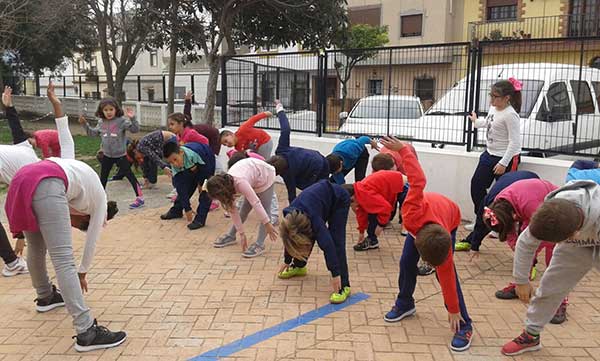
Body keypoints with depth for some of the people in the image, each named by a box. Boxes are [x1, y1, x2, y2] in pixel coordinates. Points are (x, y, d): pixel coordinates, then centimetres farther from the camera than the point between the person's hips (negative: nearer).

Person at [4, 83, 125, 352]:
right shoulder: (99, 201, 22)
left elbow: (66, 140, 38)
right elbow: (91, 240, 28)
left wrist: (55, 103, 32)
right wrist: (83, 272, 41)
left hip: (21, 181, 8)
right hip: (47, 186, -8)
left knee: (37, 248, 26)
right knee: (63, 260, -13)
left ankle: (45, 296, 48)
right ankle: (87, 332, -16)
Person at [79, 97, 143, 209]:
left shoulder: (121, 121, -12)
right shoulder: (101, 123, 5)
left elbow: (135, 129, -19)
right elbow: (93, 133, 18)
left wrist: (132, 118, -33)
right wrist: (84, 124, 9)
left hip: (120, 155, -5)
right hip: (107, 155, 6)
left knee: (130, 175, -2)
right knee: (103, 177, 15)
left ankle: (140, 198, 3)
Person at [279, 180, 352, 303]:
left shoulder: (313, 218, -37)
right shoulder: (289, 217, -17)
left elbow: (327, 245, -39)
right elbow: (290, 238, 1)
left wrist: (335, 274, -38)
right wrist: (287, 261, 13)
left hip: (339, 200, -7)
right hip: (321, 195, 7)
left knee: (336, 242, -16)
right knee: (307, 237, 5)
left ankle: (343, 286, -15)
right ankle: (298, 266, 29)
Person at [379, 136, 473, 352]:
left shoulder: (443, 242, -40)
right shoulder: (412, 212, -46)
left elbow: (447, 277, -28)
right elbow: (418, 180, -40)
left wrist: (453, 311, -18)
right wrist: (402, 149, -33)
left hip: (450, 220, -3)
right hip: (421, 219, 3)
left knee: (445, 271, -14)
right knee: (407, 262, -1)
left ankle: (463, 324, -5)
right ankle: (405, 304, 20)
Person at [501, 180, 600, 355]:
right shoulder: (551, 215, -31)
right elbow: (525, 243, -13)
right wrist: (521, 280, -4)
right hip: (577, 245, 3)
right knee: (549, 287, 3)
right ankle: (531, 335, 22)